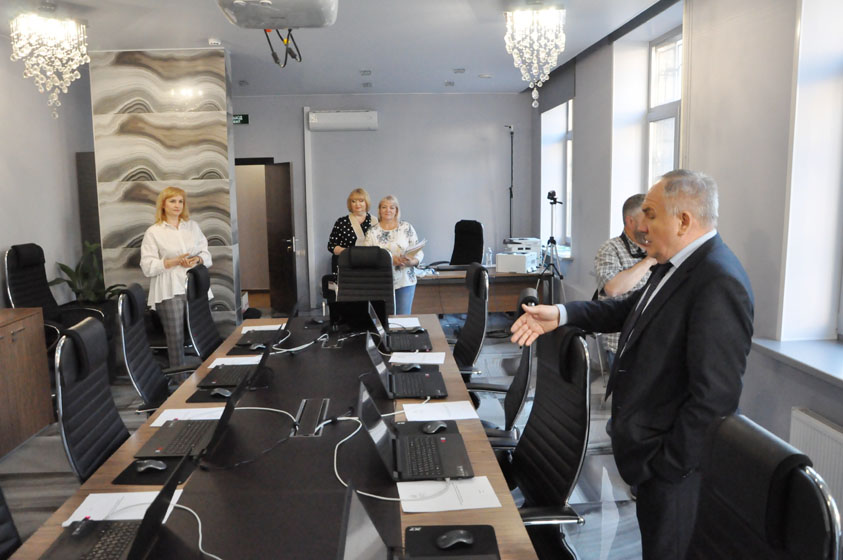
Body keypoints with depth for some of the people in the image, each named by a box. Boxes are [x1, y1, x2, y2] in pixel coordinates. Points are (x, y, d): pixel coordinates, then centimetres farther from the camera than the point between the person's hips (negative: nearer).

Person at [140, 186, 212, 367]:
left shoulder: (193, 226, 16)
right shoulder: (153, 232, 4)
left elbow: (206, 254, 15)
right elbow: (148, 267, -3)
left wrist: (197, 260, -8)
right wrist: (175, 261, -14)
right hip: (170, 291, -3)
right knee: (175, 336, -4)